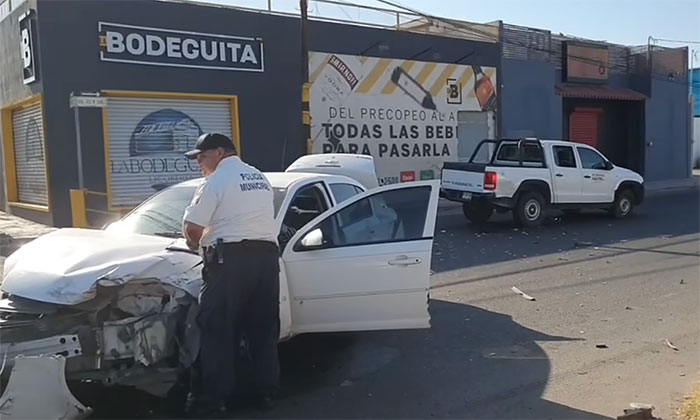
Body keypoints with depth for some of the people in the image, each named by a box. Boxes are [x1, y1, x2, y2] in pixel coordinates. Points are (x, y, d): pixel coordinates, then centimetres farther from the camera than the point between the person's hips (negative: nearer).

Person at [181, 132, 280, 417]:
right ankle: (265, 392, 20)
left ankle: (213, 399, 4)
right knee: (264, 328, 13)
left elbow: (192, 227, -11)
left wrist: (196, 245, 11)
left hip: (231, 258, -7)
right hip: (266, 255, 7)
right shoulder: (260, 178, 20)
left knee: (218, 330, 0)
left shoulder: (217, 180, -4)